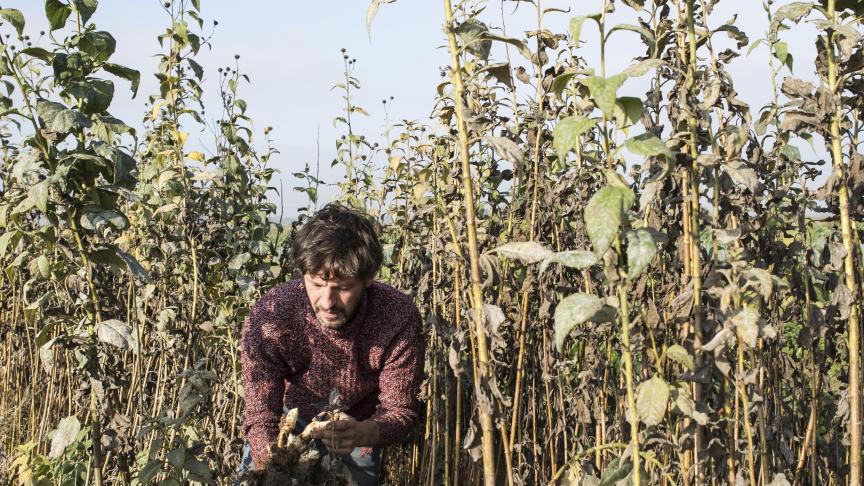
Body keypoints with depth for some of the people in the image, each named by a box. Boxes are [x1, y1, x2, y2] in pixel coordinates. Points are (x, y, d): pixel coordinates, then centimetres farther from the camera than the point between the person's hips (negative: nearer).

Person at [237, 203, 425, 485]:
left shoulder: (399, 317, -32)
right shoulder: (269, 317, -33)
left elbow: (399, 409, -24)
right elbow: (261, 417, -29)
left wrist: (363, 433, -47)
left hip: (361, 427, 0)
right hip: (290, 419, 0)